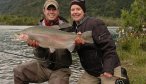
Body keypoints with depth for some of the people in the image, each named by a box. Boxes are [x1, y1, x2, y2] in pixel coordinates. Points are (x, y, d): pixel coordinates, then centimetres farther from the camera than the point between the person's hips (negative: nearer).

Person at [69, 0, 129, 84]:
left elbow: (109, 46, -21)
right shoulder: (73, 29, 7)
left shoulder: (95, 23, -17)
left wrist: (108, 69, -25)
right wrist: (75, 44, -19)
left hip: (109, 70, -7)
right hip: (90, 72, 7)